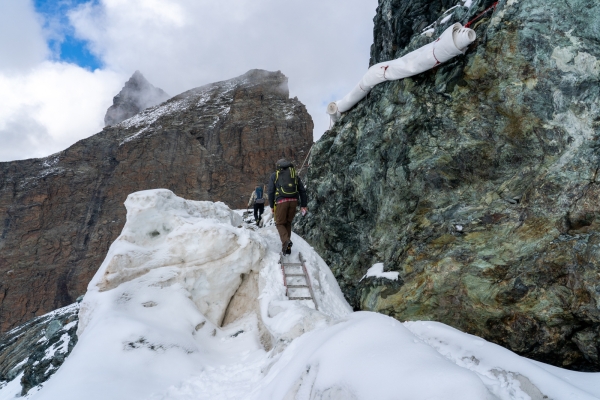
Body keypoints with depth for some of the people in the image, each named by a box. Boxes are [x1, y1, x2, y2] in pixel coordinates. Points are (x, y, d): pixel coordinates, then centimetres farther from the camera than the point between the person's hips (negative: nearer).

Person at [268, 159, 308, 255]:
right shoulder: (295, 175, 20)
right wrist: (303, 205, 13)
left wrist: (272, 206, 12)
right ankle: (287, 247, 14)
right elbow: (302, 191, 14)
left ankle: (286, 241, -19)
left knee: (280, 223, 8)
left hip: (281, 201, -3)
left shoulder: (274, 175, 13)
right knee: (288, 223, 17)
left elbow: (271, 192, 6)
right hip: (293, 201, 3)